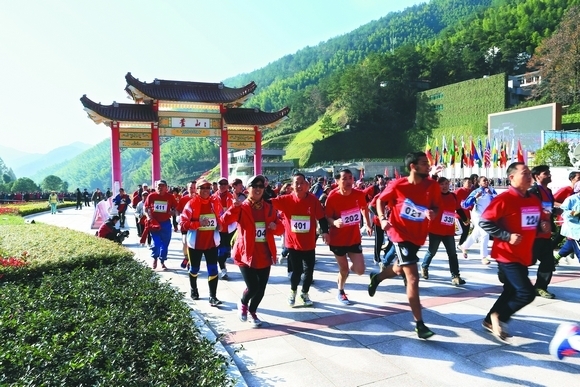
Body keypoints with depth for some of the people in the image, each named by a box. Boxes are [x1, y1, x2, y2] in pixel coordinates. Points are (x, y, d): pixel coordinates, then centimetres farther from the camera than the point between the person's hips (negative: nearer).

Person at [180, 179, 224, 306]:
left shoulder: (215, 202, 0)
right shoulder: (192, 203, -11)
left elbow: (221, 218, 16)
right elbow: (183, 223, -14)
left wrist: (220, 225, -4)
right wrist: (198, 223, -26)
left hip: (212, 242, 2)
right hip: (195, 242, -2)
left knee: (213, 269, -2)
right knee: (194, 269, 16)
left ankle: (213, 296, 3)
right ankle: (193, 290, 40)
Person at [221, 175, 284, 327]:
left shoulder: (269, 208, 7)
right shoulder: (242, 208, -7)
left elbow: (280, 228, 12)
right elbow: (224, 221, -22)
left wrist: (276, 226, -11)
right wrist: (234, 206, -37)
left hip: (264, 254, 4)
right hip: (246, 253, -4)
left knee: (261, 288, 9)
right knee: (252, 287, -11)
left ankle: (252, 311, 36)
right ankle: (243, 304, 24)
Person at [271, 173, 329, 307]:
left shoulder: (313, 200, -9)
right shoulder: (286, 199, -11)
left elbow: (321, 217, -3)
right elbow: (271, 202, -18)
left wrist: (325, 231, -12)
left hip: (309, 243, 1)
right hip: (293, 243, -1)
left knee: (309, 270, 10)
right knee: (296, 271, 7)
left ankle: (305, 293, 36)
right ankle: (293, 292, 36)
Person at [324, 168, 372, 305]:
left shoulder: (359, 194, -9)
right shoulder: (332, 197, -18)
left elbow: (364, 209, 13)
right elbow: (327, 217, -11)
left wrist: (368, 225, 12)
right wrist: (334, 222, -32)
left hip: (354, 238, 3)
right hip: (338, 240, -3)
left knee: (360, 270, -1)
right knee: (343, 269, 7)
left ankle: (348, 268, 36)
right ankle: (341, 292, 36)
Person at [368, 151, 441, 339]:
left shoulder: (432, 186, -8)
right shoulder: (397, 185, -15)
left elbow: (436, 207, 1)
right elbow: (380, 200, 0)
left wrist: (433, 213, -23)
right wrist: (382, 219, -16)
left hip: (418, 236, 5)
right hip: (401, 234, -5)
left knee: (399, 269, 27)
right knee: (413, 278, -10)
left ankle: (376, 277, 59)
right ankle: (419, 324, -1)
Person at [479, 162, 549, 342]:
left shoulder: (534, 201, 9)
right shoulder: (504, 199, -17)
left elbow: (541, 219, 25)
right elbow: (484, 222, -20)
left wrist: (544, 225, 1)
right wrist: (507, 236, -25)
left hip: (524, 256, 9)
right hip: (508, 256, -9)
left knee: (511, 292, 16)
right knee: (527, 292, -12)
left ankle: (490, 320, 31)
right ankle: (498, 316, 8)